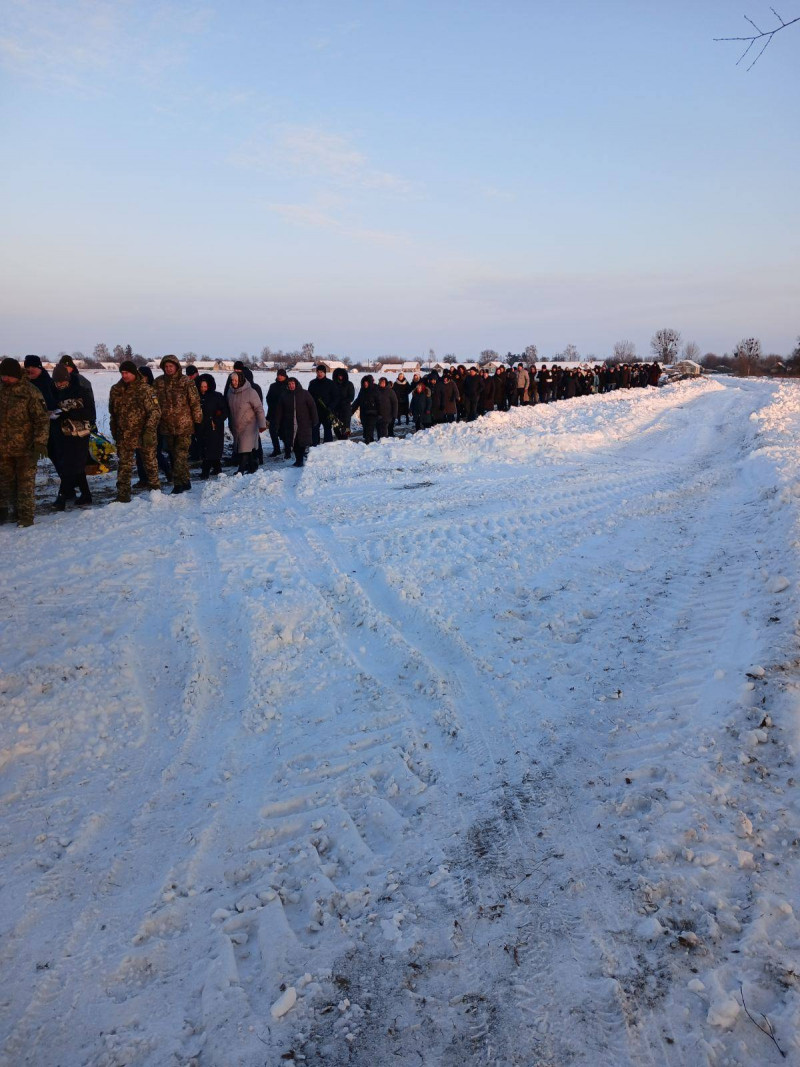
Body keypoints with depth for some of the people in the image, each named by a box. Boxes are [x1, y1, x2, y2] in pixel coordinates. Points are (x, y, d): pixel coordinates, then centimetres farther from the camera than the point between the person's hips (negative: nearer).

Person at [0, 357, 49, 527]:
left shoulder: (30, 392, -8)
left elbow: (42, 419, -10)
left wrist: (40, 442, -18)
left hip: (25, 447, -5)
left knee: (25, 482, -1)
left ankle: (25, 516, 4)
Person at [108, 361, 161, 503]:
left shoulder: (145, 389, -9)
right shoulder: (116, 390, 7)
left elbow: (154, 412, -12)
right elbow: (113, 412, 17)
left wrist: (149, 431, -20)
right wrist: (114, 431, 14)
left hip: (144, 435, -3)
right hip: (124, 436, 4)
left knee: (150, 462, 10)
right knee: (124, 464, 3)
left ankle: (155, 488, 26)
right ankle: (123, 493, 6)